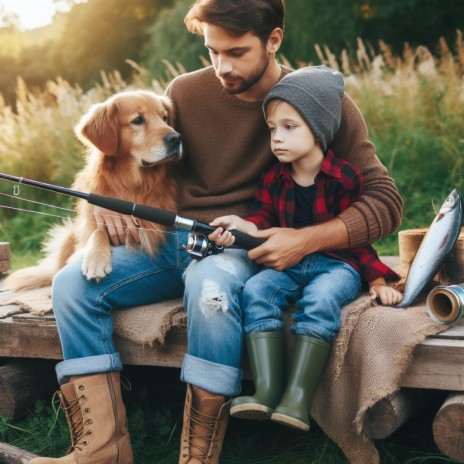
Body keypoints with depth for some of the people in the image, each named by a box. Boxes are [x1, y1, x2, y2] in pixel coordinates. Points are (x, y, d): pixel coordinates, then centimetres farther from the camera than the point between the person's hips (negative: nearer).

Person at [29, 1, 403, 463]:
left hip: (251, 249, -4)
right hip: (172, 239, 4)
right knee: (73, 281, -19)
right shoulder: (185, 92, 4)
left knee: (210, 284, -39)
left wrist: (307, 239, -23)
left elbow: (386, 201, -7)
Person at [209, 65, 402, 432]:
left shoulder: (344, 178, -6)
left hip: (337, 265, -4)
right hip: (287, 263, 4)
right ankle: (266, 391, -33)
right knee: (256, 290, -24)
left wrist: (376, 278, -6)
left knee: (319, 299, -34)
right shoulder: (273, 179, 8)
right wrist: (243, 227, -21)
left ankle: (297, 400, -37)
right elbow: (264, 220, 2)